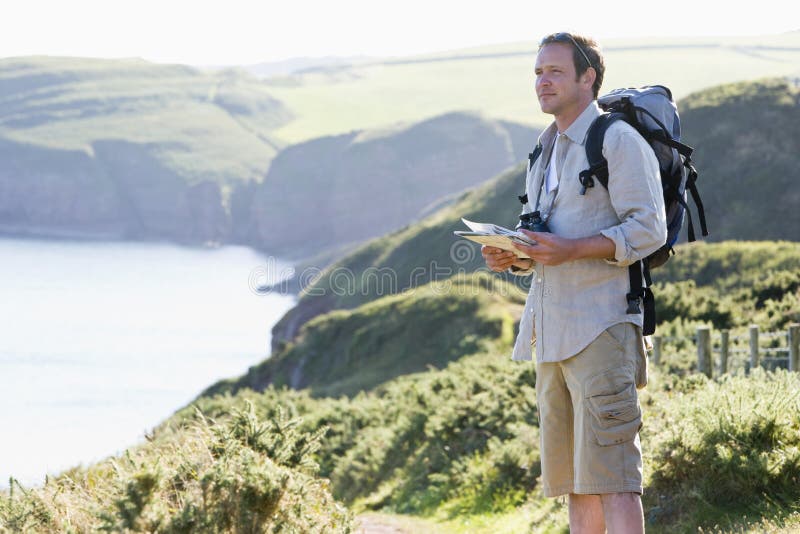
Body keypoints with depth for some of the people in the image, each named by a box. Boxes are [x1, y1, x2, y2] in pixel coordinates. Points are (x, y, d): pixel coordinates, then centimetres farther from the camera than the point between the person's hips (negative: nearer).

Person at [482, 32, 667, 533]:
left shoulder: (619, 141, -5)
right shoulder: (544, 155, 21)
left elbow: (649, 229, -13)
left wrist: (570, 249, -22)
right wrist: (512, 258, 5)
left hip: (601, 326, -9)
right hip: (550, 332, 9)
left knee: (611, 475, -12)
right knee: (573, 477, 9)